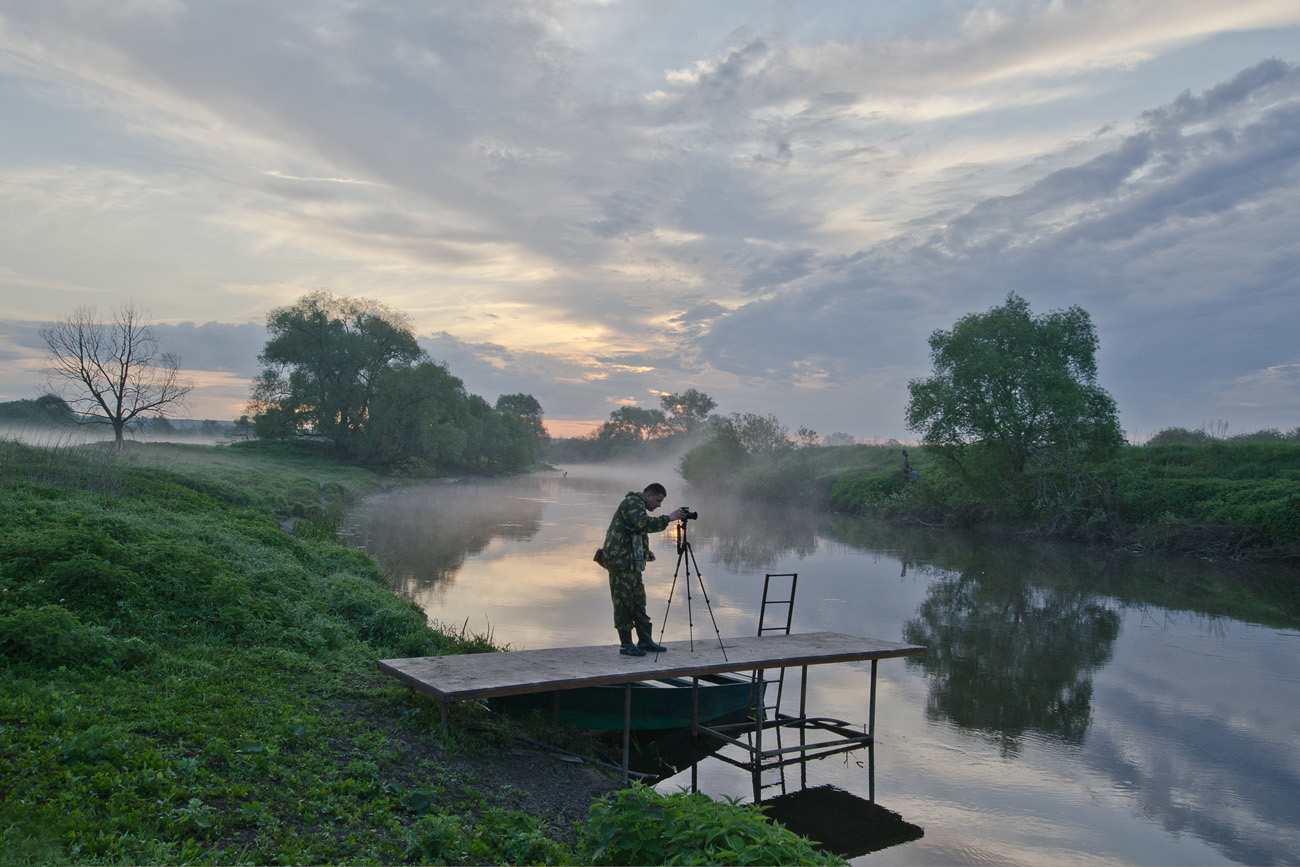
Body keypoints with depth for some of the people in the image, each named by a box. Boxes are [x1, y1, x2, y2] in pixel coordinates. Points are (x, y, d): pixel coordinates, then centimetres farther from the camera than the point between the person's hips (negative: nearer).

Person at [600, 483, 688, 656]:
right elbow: (644, 524, -25)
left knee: (638, 602, 13)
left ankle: (645, 640, 19)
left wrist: (646, 552, 15)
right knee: (623, 603, -5)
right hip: (621, 561, -11)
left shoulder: (637, 505, 25)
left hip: (631, 562, 11)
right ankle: (626, 644, -1)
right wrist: (668, 518, -23)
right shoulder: (633, 502, -8)